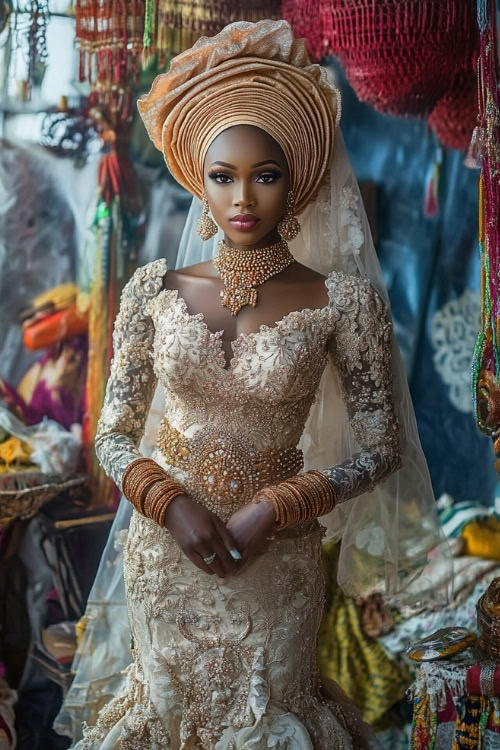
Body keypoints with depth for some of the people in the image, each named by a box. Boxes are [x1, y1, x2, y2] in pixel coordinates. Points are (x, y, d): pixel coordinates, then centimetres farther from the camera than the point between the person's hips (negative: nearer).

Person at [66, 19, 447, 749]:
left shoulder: (342, 301, -12)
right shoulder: (155, 291, -6)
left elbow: (380, 447, -7)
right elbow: (113, 434, 0)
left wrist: (271, 509, -16)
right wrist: (172, 502, -18)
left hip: (275, 562, -2)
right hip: (164, 550, 2)